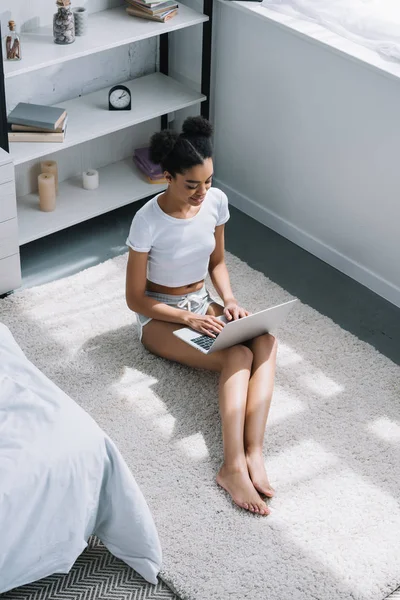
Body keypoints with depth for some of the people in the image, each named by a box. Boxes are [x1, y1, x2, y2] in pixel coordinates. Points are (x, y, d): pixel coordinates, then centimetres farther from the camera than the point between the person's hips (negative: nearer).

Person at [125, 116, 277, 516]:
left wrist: (228, 299, -10)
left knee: (265, 340, -26)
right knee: (238, 357, -31)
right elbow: (135, 299, -15)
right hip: (160, 316, -5)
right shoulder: (148, 221, -23)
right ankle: (235, 467, -38)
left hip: (202, 303, 5)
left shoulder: (216, 201, -8)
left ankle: (252, 453, -35)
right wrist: (188, 318, -24)